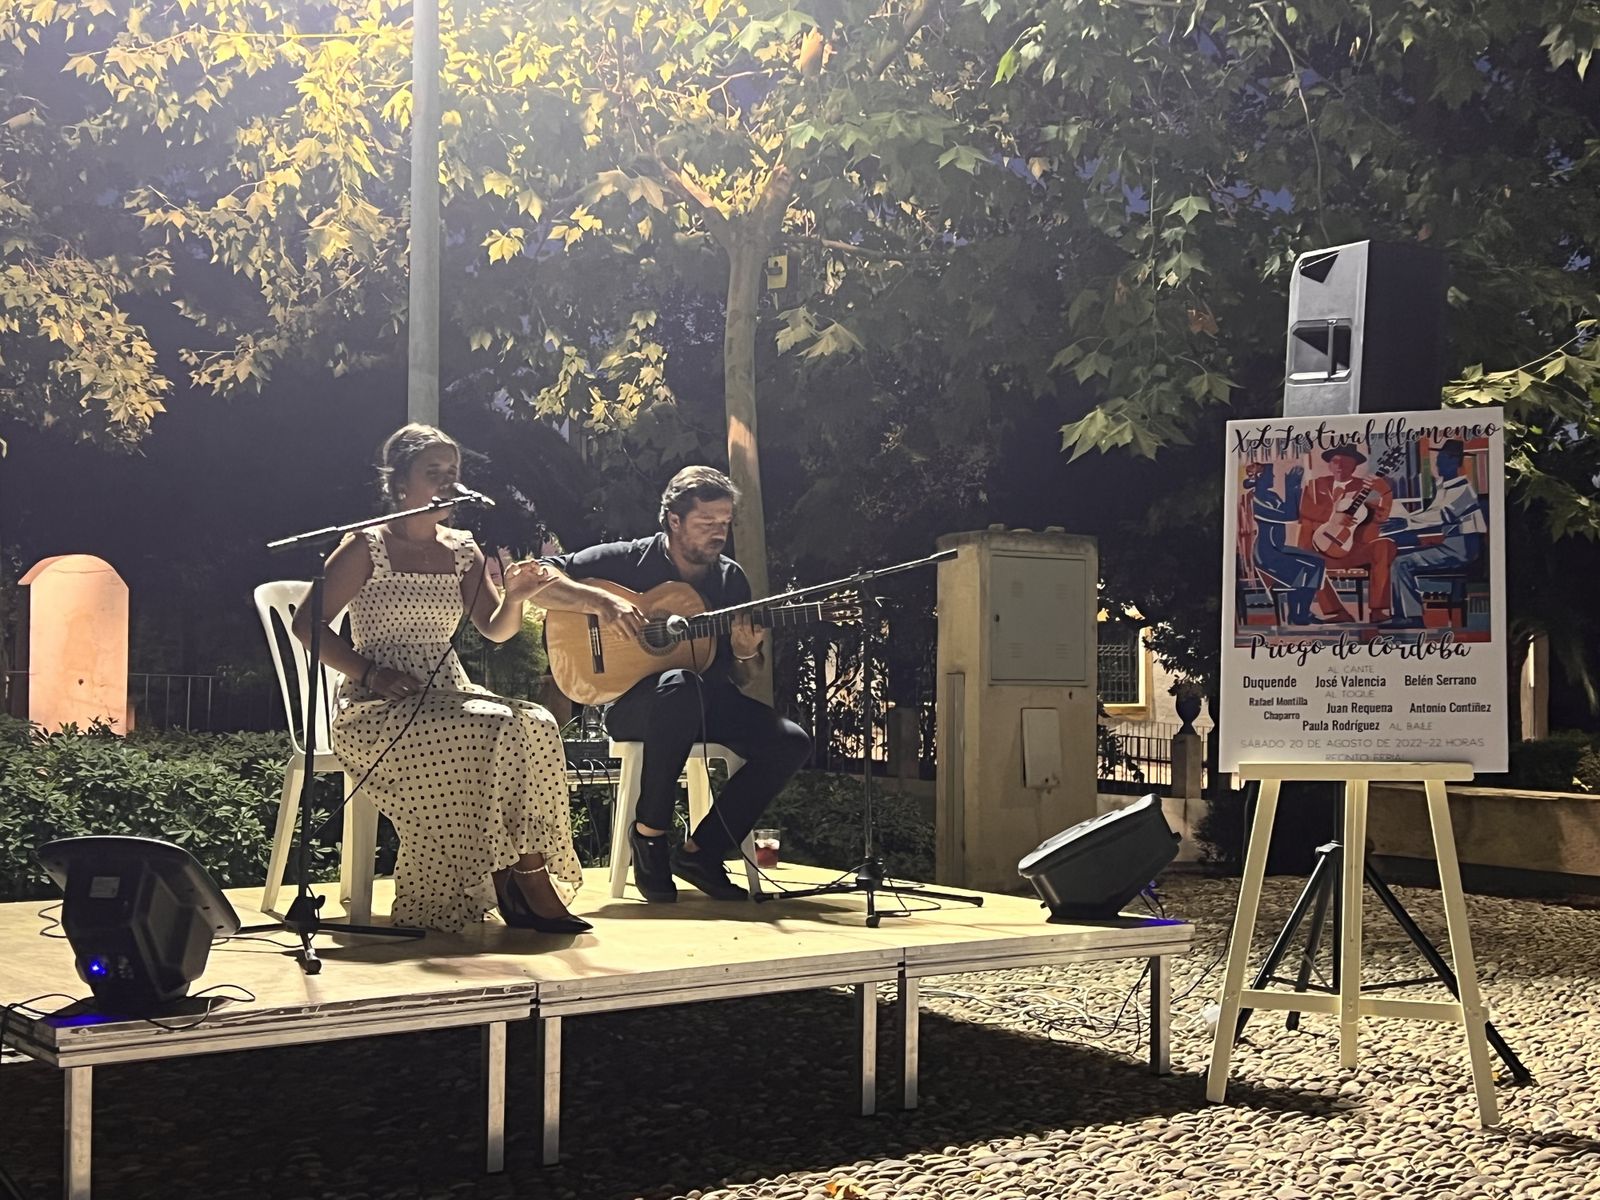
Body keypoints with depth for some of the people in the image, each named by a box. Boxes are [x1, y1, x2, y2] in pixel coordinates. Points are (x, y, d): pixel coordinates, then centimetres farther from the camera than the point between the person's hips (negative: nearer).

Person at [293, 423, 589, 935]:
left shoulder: (462, 551, 14)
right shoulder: (367, 548, -2)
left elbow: (495, 629, 13)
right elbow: (306, 623, -5)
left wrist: (516, 596, -10)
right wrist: (369, 672, -16)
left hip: (446, 696, 5)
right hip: (377, 706, -5)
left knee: (534, 726, -26)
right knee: (477, 736, -34)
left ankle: (529, 880, -27)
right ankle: (519, 886, -22)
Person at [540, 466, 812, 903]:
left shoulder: (731, 579, 10)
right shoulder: (627, 561, -4)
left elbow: (742, 679, 14)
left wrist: (746, 654, -10)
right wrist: (600, 601, -23)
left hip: (710, 703, 5)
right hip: (631, 702, -5)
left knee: (791, 743, -19)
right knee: (681, 684, -41)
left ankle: (701, 851, -7)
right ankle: (650, 832, -22)